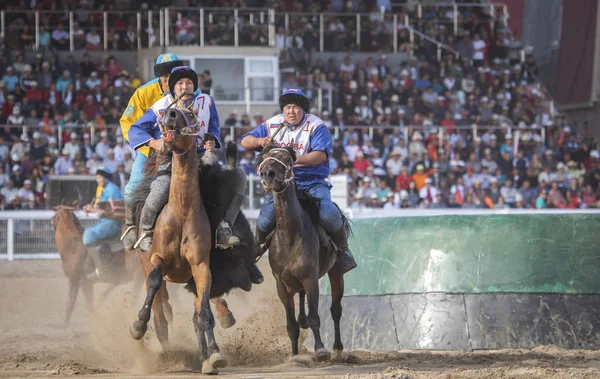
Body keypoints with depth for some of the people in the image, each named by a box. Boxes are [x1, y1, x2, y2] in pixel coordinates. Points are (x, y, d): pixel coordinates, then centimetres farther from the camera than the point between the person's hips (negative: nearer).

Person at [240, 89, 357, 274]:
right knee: (267, 215, -24)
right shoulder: (272, 125, 9)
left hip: (312, 180, -2)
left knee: (328, 213, -28)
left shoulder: (316, 126, -4)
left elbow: (321, 154, -18)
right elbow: (245, 142, 10)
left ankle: (342, 249, 2)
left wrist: (298, 159, -35)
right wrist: (260, 141, -13)